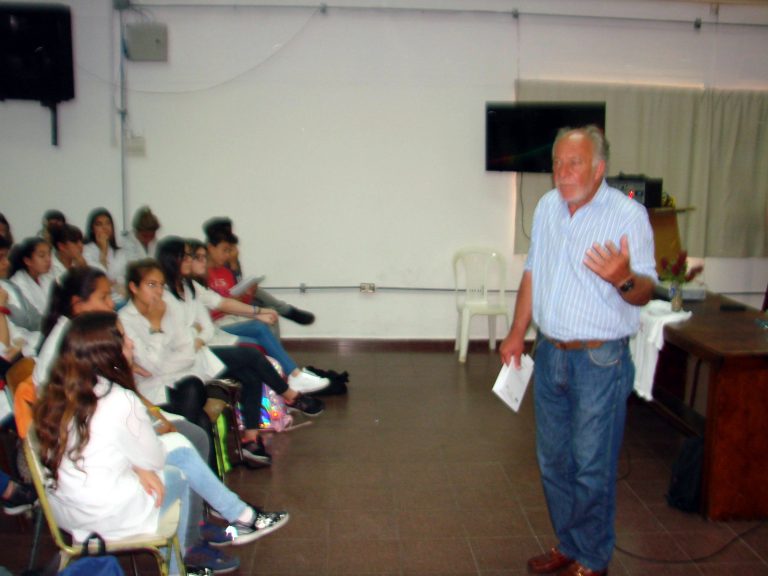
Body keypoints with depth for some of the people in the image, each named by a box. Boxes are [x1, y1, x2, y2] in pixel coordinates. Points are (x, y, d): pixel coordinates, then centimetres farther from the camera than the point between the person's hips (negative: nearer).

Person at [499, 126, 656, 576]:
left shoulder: (628, 214, -12)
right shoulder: (547, 207, 7)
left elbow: (645, 291, -13)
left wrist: (624, 278, -35)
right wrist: (517, 332, 15)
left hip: (600, 359, -6)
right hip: (550, 353, 6)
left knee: (592, 468, 2)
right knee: (554, 460, 16)